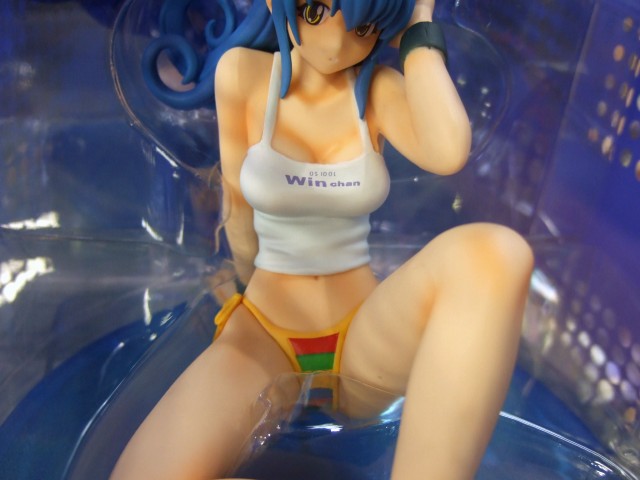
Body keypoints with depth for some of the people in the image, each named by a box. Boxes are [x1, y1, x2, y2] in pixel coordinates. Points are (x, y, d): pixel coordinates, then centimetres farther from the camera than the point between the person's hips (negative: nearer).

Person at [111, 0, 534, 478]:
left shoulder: (381, 89, -2)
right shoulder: (242, 72, -5)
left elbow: (449, 152, -24)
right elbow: (238, 208, 6)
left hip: (364, 330, 2)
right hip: (264, 330, -1)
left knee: (495, 252, -34)